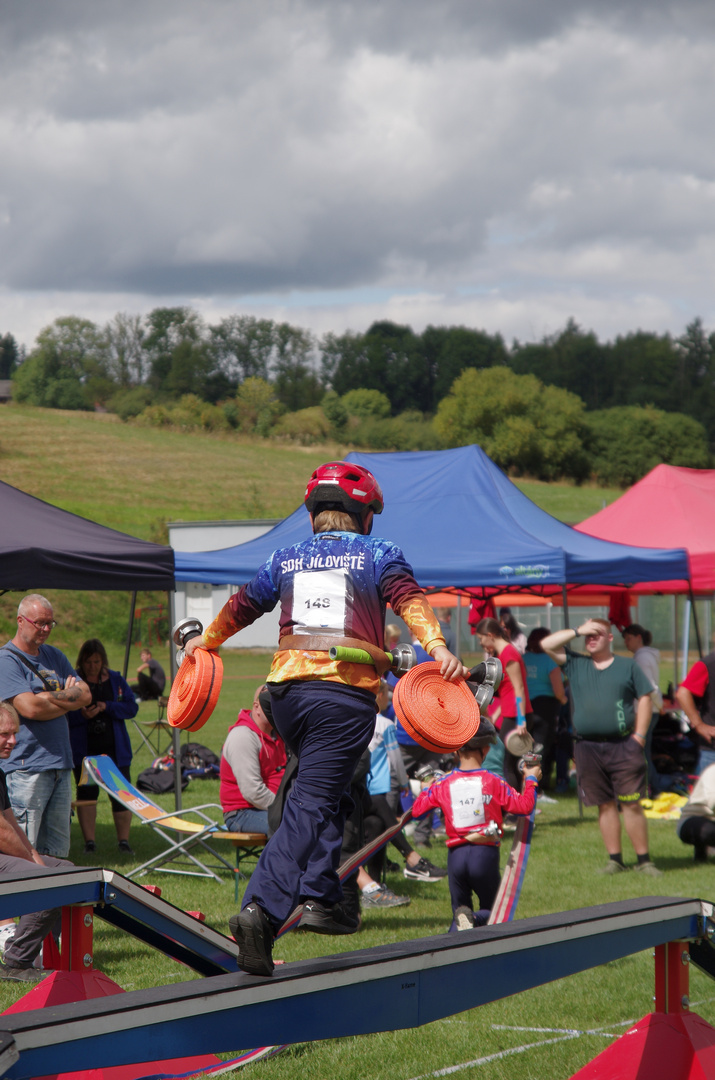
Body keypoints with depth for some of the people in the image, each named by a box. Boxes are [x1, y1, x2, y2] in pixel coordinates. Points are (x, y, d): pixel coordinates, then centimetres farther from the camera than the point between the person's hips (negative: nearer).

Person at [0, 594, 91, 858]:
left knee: (57, 852, 7)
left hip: (60, 764, 8)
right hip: (26, 765, -8)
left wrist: (49, 697, -7)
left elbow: (86, 696, 10)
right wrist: (67, 697, -2)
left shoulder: (54, 656, 18)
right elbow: (29, 708, -18)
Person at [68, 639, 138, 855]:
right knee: (86, 793, 0)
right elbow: (63, 714, -7)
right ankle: (89, 841, 8)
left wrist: (107, 707, -14)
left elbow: (132, 707, 1)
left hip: (114, 748, 2)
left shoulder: (116, 680, 7)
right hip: (84, 750, -2)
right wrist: (81, 715, -25)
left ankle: (124, 840, 8)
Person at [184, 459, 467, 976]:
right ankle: (261, 910, -26)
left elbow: (241, 606, 28)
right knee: (311, 804, -11)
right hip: (346, 695, -5)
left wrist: (207, 641, 45)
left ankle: (320, 896, 16)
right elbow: (408, 598, -12)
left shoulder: (286, 559, 16)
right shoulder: (379, 554, 7)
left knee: (327, 794, 23)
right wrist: (437, 646, -25)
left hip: (288, 691, 5)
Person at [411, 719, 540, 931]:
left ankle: (461, 920, -25)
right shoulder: (493, 782, -5)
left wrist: (425, 789, 26)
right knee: (491, 911, 15)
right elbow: (525, 806, -5)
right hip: (485, 853, -2)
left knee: (460, 910, 15)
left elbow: (417, 808, 5)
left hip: (456, 855, 2)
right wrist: (530, 780, 12)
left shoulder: (443, 784, 1)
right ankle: (474, 919, -23)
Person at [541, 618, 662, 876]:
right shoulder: (575, 664, 11)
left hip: (622, 745, -2)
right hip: (588, 747, 2)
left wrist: (639, 735, -1)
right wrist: (578, 631, 1)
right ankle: (615, 859, 12)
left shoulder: (627, 666, 8)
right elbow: (546, 644, 5)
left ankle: (643, 859, 0)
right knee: (605, 805, 5)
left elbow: (644, 699, 7)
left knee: (632, 804, -4)